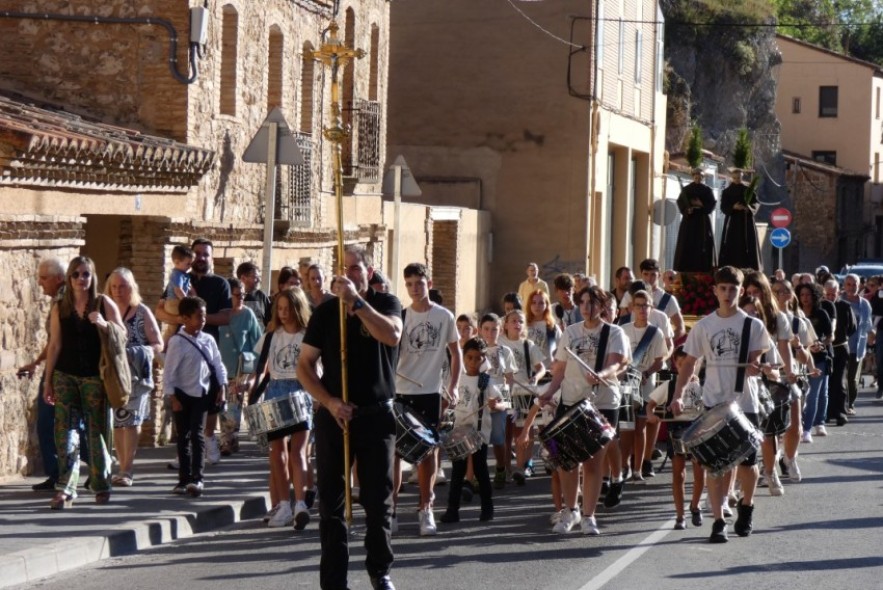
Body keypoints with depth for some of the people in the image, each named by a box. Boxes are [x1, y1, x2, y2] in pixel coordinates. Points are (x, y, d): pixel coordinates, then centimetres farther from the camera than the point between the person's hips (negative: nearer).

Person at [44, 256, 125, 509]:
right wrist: (47, 381, 7)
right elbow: (55, 345, 8)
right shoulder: (60, 308, 6)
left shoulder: (104, 305, 3)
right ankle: (65, 488, -7)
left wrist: (104, 325, -16)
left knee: (97, 429, 6)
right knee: (65, 430, -6)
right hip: (66, 376, 1)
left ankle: (101, 486, 17)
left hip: (95, 376, -1)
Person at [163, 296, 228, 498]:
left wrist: (222, 387, 0)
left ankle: (197, 478, -13)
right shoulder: (177, 342, -9)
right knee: (183, 437, 6)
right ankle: (184, 479, 12)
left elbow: (217, 364, 10)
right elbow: (169, 371, -8)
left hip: (202, 394, 1)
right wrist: (172, 397, -9)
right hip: (182, 395, -1)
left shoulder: (208, 340, 2)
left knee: (197, 434, -7)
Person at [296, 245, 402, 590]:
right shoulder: (325, 312, 4)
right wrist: (329, 401, -10)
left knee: (378, 501, 4)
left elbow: (392, 335, -22)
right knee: (331, 503, 1)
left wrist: (356, 300, -26)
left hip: (377, 415, -1)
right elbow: (305, 365, 4)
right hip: (334, 415, 1)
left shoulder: (385, 303, 1)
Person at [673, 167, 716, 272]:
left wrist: (702, 205, -15)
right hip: (689, 219, 0)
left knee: (703, 245, -6)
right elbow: (680, 202, 1)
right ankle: (685, 269, -5)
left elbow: (712, 204, 2)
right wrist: (686, 210, -17)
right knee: (687, 244, -5)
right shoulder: (686, 189, 9)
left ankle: (702, 270, -6)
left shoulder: (707, 190, 8)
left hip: (702, 220, 0)